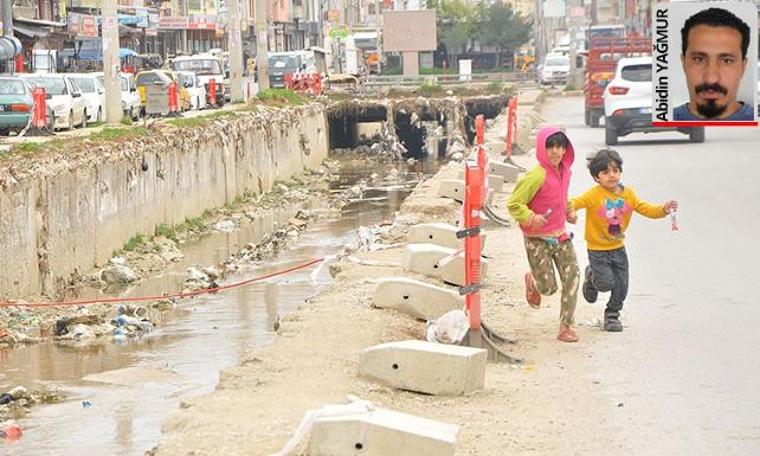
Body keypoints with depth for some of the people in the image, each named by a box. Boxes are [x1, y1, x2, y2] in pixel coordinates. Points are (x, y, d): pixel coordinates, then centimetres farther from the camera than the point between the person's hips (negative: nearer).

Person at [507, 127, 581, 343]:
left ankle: (566, 326, -1)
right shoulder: (536, 176, -19)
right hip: (537, 239, -6)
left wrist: (569, 211, 11)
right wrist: (531, 218, -27)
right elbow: (514, 204, -16)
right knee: (548, 287, -3)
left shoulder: (565, 172, 4)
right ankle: (531, 281, 35)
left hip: (560, 235, 6)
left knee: (573, 276, -9)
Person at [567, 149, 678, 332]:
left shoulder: (627, 194, 0)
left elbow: (645, 208, 2)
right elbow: (575, 202, -28)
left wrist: (663, 209, -16)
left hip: (618, 248, 5)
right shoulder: (594, 195, -17)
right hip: (597, 250, -5)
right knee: (606, 283, -13)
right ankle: (591, 277, 23)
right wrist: (571, 211, -52)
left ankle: (612, 315, 28)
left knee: (621, 286, 6)